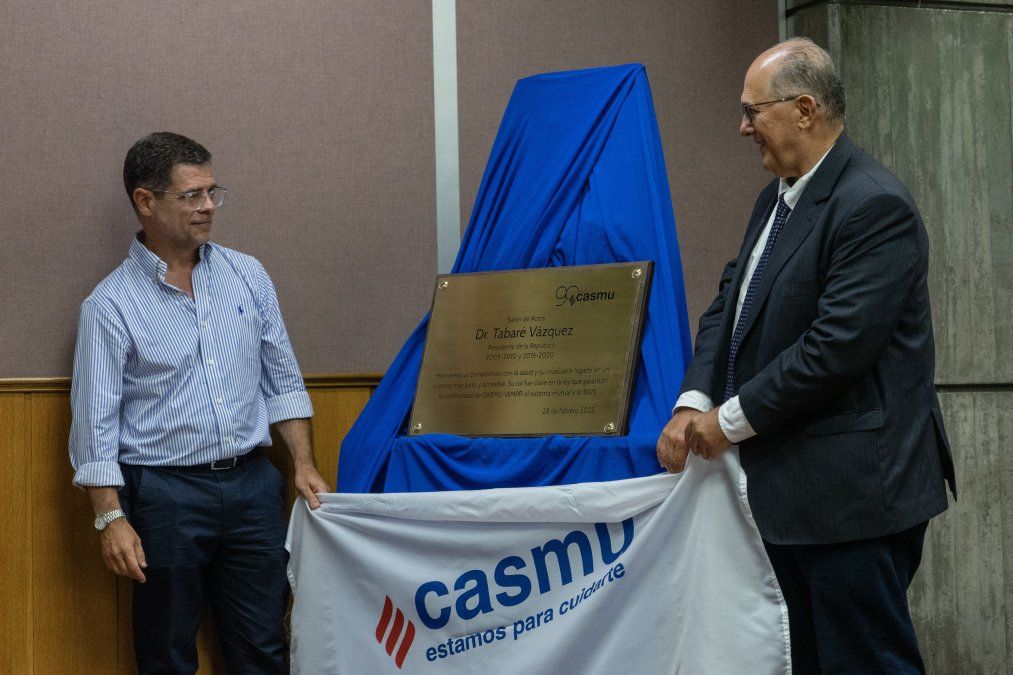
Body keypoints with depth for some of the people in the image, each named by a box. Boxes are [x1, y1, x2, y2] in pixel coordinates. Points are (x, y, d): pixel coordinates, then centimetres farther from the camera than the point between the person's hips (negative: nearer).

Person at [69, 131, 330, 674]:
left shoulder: (247, 276, 6)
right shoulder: (111, 305, -6)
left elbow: (282, 381, 12)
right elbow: (95, 422, -7)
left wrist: (303, 464, 4)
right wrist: (112, 518, -13)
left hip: (252, 485, 4)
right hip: (166, 494, -4)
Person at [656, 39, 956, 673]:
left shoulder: (874, 206, -16)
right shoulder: (779, 197, 14)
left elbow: (838, 345, -22)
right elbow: (730, 304, 14)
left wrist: (733, 419, -14)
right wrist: (693, 404, -1)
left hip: (853, 493, -9)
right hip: (791, 490, 9)